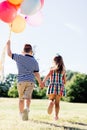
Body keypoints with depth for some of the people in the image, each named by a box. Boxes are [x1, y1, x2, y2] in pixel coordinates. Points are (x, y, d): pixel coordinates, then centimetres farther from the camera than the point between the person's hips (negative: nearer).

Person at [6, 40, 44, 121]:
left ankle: (21, 113, 23)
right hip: (31, 81, 0)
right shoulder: (35, 61, 6)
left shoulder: (19, 57, 1)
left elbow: (9, 53, 10)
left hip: (21, 81, 0)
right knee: (27, 97, -11)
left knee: (21, 99, 14)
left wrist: (8, 45, 26)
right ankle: (26, 108, -38)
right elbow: (37, 74, 5)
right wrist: (40, 83, 18)